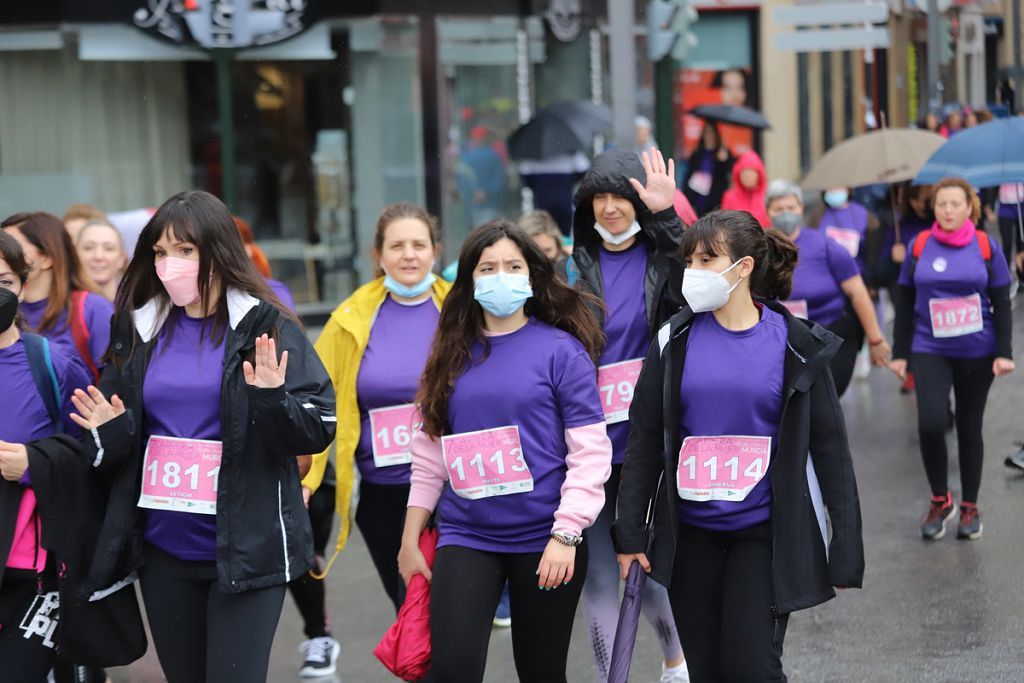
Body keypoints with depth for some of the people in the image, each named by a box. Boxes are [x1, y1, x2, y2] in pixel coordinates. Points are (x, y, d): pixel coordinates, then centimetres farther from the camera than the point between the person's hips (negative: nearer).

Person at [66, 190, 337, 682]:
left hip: (246, 549, -5)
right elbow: (112, 447, 15)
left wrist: (272, 400, -26)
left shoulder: (266, 327, -5)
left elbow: (318, 431, -8)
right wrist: (110, 433, -7)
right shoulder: (139, 331, 8)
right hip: (162, 549, 5)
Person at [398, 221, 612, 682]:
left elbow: (590, 451, -8)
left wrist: (566, 534, -14)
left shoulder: (561, 349, -5)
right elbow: (430, 454, 12)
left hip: (544, 539, -2)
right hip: (466, 537, 3)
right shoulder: (453, 353, 7)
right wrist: (410, 540, 11)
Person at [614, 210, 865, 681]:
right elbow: (645, 441, 4)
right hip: (691, 534, 3)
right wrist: (630, 531, 0)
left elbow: (830, 448, -3)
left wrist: (846, 547, -5)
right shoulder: (674, 342, 1)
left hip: (764, 534, -3)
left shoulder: (796, 346, -4)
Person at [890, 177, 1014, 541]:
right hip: (929, 351, 0)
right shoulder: (920, 247, 1)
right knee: (930, 423, -16)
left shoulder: (986, 247, -1)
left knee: (969, 427, 8)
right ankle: (940, 500, 6)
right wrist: (900, 353, 6)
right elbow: (906, 304, 7)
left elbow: (1001, 305, 2)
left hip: (976, 352, 0)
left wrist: (1004, 353, -4)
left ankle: (970, 507, 23)